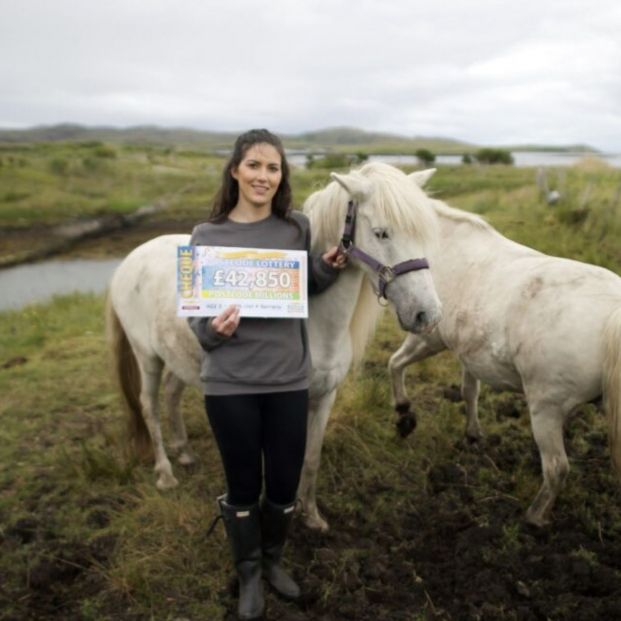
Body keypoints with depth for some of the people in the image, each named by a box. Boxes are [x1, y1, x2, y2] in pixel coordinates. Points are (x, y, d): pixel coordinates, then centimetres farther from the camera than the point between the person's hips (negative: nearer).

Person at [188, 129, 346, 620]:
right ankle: (248, 574, 38)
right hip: (230, 383, -1)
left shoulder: (298, 228, -2)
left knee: (285, 485, 14)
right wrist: (211, 329, -23)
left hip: (288, 379, 2)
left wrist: (329, 270, -8)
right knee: (243, 485, 13)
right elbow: (194, 312, -1)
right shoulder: (207, 236, -6)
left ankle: (273, 560, 43)